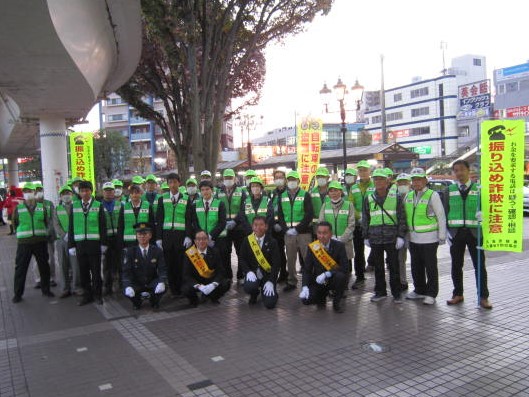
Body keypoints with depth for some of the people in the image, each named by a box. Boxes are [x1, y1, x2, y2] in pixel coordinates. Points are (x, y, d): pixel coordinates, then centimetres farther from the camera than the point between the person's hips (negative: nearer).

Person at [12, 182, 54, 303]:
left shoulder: (42, 207, 7)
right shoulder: (18, 208, 3)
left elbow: (47, 223, 14)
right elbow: (15, 224, 10)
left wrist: (43, 233, 6)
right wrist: (24, 233, 7)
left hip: (40, 242, 1)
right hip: (24, 243, -1)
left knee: (44, 266, 9)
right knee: (20, 268, 0)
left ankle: (45, 289, 24)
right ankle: (18, 293, 10)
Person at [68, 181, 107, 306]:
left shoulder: (98, 206, 3)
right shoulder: (74, 206, 8)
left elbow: (103, 226, 1)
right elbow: (71, 227, 7)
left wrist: (103, 243, -3)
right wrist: (71, 245, 2)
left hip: (94, 243, -2)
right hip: (80, 244, 2)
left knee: (96, 271, 3)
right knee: (83, 272, 7)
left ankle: (97, 295, 16)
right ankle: (87, 295, 19)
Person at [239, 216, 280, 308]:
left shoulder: (272, 242, -6)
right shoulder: (246, 241, -1)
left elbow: (276, 264, -10)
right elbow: (241, 259, 0)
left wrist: (270, 281, -21)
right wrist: (248, 272, -19)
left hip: (268, 275, -1)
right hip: (253, 274, 1)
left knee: (270, 303, -17)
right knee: (249, 287, -33)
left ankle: (265, 291, 22)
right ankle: (254, 295, 8)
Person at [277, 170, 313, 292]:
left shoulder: (305, 195, -1)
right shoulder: (282, 196, 11)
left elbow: (310, 215, -8)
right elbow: (280, 215, 10)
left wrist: (297, 229, -13)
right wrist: (286, 229, -5)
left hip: (304, 232, -4)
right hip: (288, 233, 4)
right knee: (290, 259, 10)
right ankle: (292, 282, 22)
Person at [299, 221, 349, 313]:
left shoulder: (339, 246, -12)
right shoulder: (312, 247, -8)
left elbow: (344, 268, -19)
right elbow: (307, 269, -7)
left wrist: (327, 274, -31)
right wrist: (305, 287, -23)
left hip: (333, 280, -1)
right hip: (318, 281, 1)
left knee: (340, 276, -34)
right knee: (306, 299, -21)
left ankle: (336, 302, -5)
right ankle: (323, 295, 15)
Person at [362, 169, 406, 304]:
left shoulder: (396, 198, 1)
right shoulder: (368, 199, 8)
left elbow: (401, 218, 1)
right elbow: (365, 219, 12)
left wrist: (401, 236, -5)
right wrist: (366, 236, 9)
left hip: (391, 238, -2)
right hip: (375, 238, 2)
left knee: (394, 266, 4)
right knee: (378, 266, 10)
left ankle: (396, 293, 15)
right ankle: (380, 291, 22)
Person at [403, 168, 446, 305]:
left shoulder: (432, 195, -7)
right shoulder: (408, 196, 10)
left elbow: (441, 217, -5)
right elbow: (405, 216, 16)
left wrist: (442, 236, -6)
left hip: (429, 238, -5)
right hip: (413, 238, 6)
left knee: (430, 267, 3)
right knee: (416, 267, 13)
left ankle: (431, 294, 14)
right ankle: (419, 290, 27)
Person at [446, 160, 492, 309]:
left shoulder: (478, 189, 3)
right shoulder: (449, 190, 8)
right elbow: (445, 210, 8)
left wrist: (482, 214, -20)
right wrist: (446, 230, 1)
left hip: (474, 231, -1)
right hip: (456, 232, 2)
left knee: (479, 265, 3)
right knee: (456, 265, 9)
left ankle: (483, 297, 12)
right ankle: (458, 294, 22)